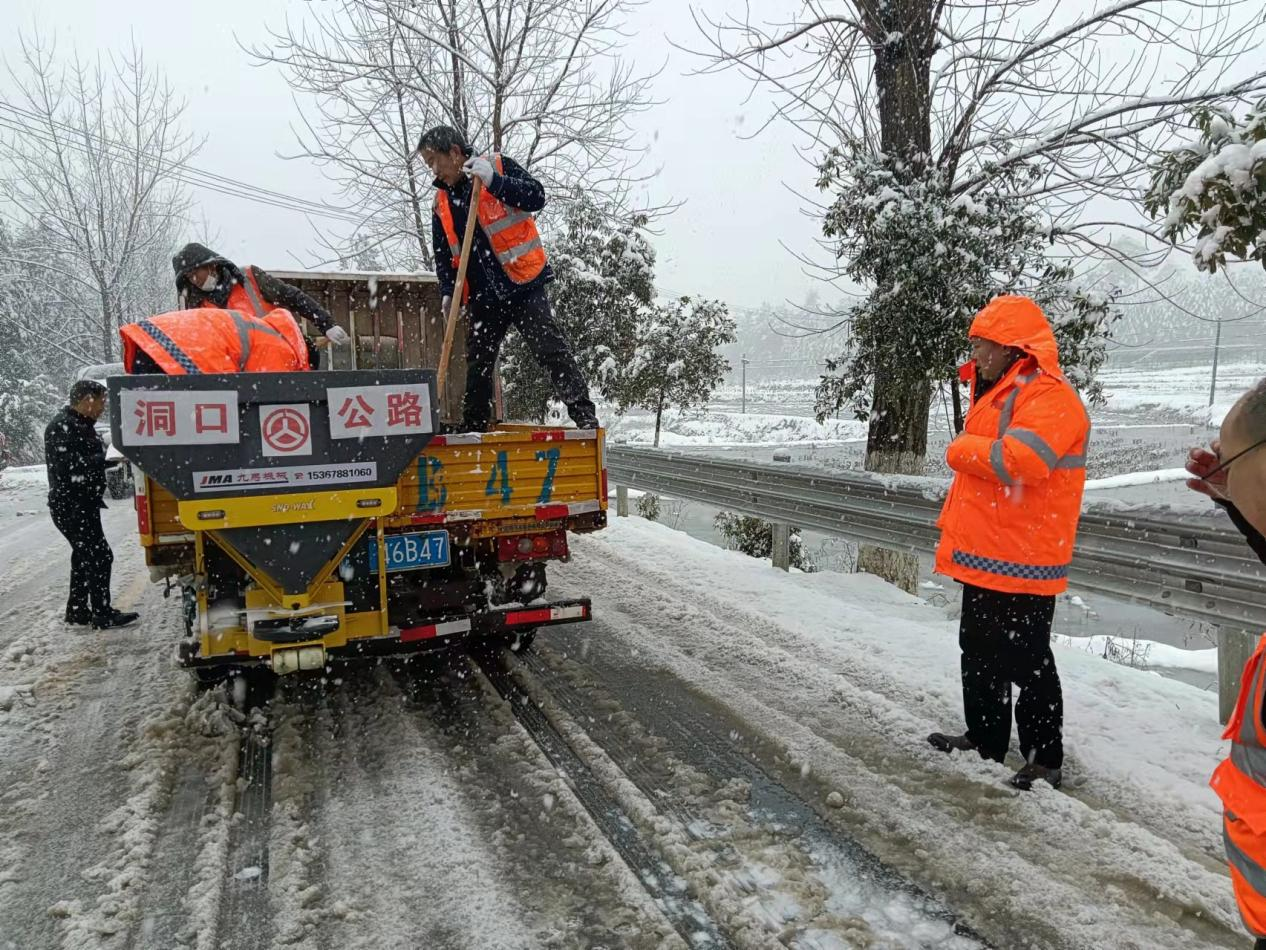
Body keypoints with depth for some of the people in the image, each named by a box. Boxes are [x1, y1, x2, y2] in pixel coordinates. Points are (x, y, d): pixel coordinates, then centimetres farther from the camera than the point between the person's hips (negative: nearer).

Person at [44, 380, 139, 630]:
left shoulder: (81, 425, 14)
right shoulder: (62, 427, -18)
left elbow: (90, 458, 18)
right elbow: (69, 466, -26)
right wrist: (105, 457, -22)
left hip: (83, 505, 11)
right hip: (70, 507, -11)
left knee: (84, 556, 17)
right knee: (100, 556, -8)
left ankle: (77, 611, 28)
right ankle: (103, 615, 0)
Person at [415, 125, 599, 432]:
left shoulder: (499, 166, -2)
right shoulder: (442, 202, 13)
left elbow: (537, 197, -14)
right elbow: (443, 255, 15)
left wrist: (494, 181, -24)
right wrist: (447, 292, 0)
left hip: (524, 285, -5)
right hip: (483, 296, 6)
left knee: (551, 349, -12)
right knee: (477, 366, 10)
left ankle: (584, 415, -9)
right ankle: (472, 428, 22)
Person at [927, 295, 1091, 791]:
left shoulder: (1049, 396, -16)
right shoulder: (998, 393, 16)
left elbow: (1017, 461, -33)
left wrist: (962, 449, -16)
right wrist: (953, 533, 20)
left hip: (1020, 563, -10)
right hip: (983, 557, 10)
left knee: (1025, 662, 1)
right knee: (979, 654, 19)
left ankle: (1044, 758, 16)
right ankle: (985, 738, 34)